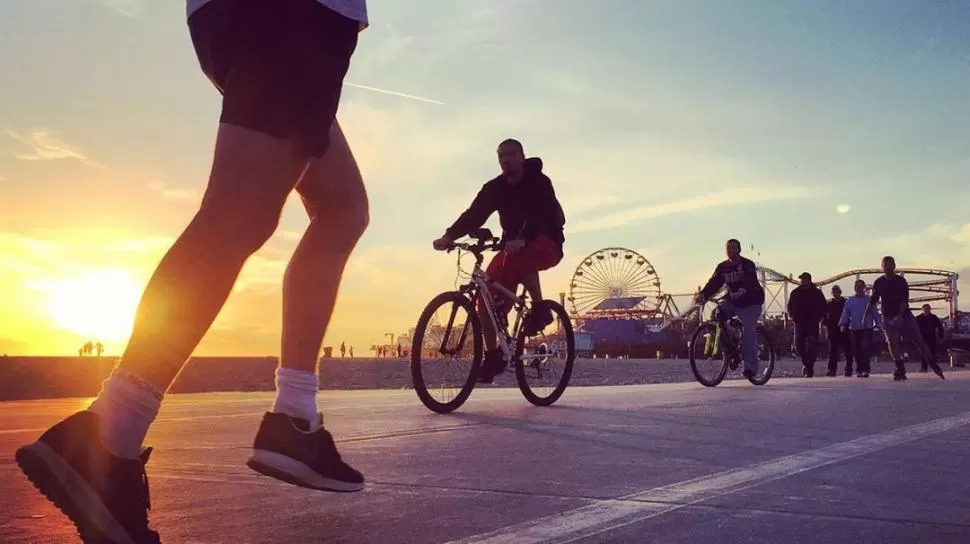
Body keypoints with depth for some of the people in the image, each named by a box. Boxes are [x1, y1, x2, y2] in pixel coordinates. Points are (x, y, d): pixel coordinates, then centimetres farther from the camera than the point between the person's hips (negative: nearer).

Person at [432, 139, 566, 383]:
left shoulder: (539, 182, -15)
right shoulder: (495, 188, 0)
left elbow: (543, 216, -31)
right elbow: (474, 214, -11)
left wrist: (522, 240, -50)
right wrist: (449, 236, -28)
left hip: (546, 243, -5)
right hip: (513, 246, 5)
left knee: (520, 258, -40)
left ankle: (540, 309, -20)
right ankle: (493, 356, -1)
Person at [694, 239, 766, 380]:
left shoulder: (748, 265, -14)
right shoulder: (722, 267, 2)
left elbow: (750, 283, -30)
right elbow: (714, 283, -7)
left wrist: (741, 292, -51)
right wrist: (703, 294, -26)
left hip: (751, 303, -5)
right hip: (733, 301, 5)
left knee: (748, 332, -17)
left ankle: (750, 367, -12)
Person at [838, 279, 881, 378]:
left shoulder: (869, 300, 5)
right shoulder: (849, 301, 12)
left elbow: (875, 313, 6)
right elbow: (845, 314, 11)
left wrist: (879, 324, -1)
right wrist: (842, 324, 0)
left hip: (867, 329, -3)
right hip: (854, 329, 3)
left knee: (865, 348, -12)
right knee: (857, 351, 4)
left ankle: (865, 369, -7)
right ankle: (859, 369, 12)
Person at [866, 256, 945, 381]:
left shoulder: (901, 281, -7)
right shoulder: (878, 283, 1)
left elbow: (905, 300, -15)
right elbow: (873, 301, 7)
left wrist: (899, 316, -28)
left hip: (904, 315, -1)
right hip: (888, 318, 1)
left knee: (918, 341, 1)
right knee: (892, 341, -16)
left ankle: (932, 364, 15)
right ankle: (900, 370, -13)